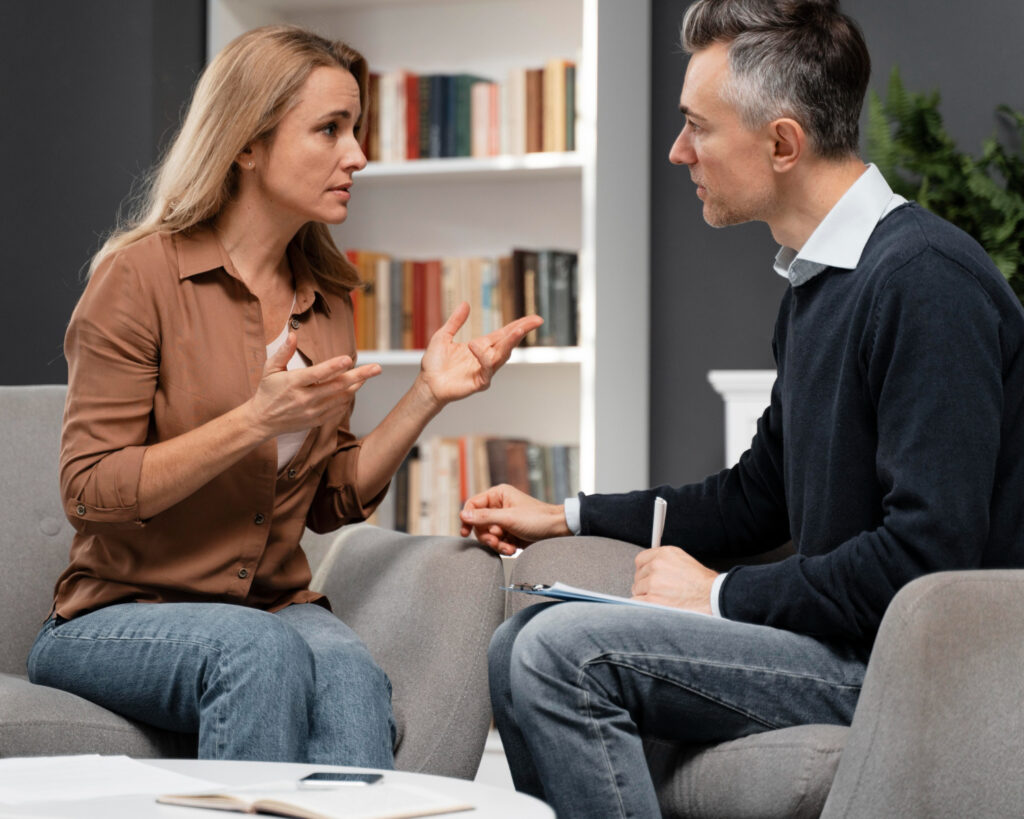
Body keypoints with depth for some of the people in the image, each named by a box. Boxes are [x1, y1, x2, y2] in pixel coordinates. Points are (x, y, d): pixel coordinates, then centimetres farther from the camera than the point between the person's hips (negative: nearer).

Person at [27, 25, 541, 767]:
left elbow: (329, 503, 12)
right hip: (119, 613, -4)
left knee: (349, 672, -31)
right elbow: (90, 491, -12)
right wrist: (255, 421, -21)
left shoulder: (327, 299, 11)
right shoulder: (142, 275, -8)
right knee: (262, 650, -36)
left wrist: (425, 398, -1)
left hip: (278, 607, 4)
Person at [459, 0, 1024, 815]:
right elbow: (759, 495, 27)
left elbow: (929, 553, -25)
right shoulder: (815, 285, 15)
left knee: (562, 650, -20)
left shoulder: (924, 278, -18)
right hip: (839, 639, 10)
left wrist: (721, 595, -15)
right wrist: (566, 517, 26)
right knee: (523, 643, 9)